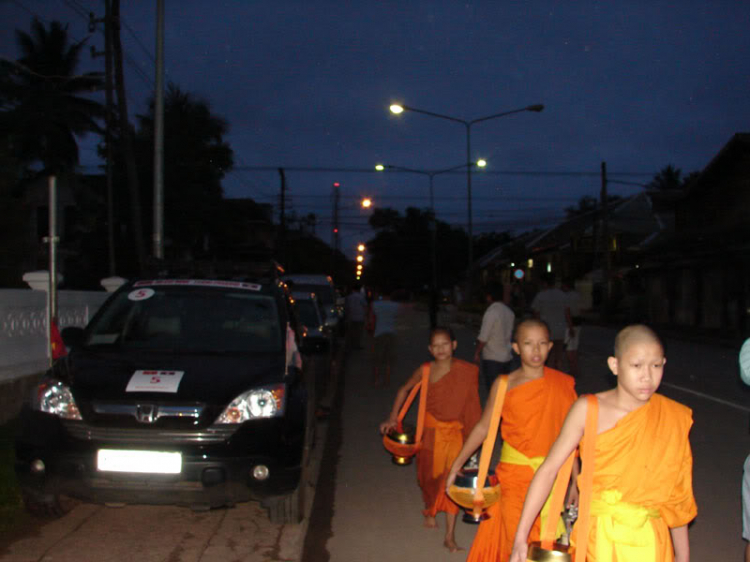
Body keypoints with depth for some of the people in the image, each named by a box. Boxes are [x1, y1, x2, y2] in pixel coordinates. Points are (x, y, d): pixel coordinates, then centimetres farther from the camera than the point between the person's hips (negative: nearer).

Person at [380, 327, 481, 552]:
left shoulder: (466, 371, -8)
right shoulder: (426, 371, -6)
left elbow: (471, 401, 2)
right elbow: (404, 390, 9)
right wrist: (393, 417, 3)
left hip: (455, 431, -1)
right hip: (431, 430, 1)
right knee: (430, 474, 15)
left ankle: (450, 536, -2)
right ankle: (430, 511, 46)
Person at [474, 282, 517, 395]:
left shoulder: (491, 312, -17)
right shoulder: (509, 312, 5)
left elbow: (483, 338, -17)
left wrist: (476, 353, -4)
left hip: (492, 359, -7)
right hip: (508, 357, 7)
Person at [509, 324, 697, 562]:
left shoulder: (675, 419, -2)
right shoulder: (589, 410, -9)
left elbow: (676, 494, 6)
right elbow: (549, 470, -9)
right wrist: (521, 537, -12)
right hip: (597, 539, -1)